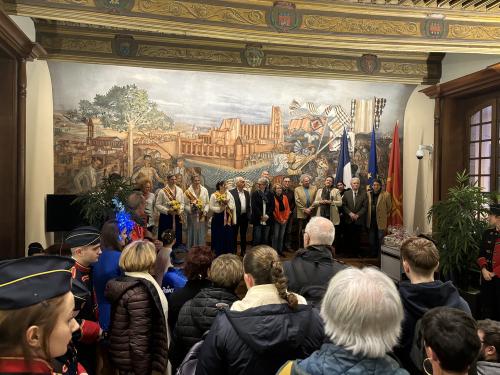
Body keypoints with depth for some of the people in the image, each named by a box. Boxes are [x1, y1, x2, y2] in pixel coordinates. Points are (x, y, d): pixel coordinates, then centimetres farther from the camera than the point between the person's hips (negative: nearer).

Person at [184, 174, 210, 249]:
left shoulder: (204, 190, 4)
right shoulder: (188, 191, -3)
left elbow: (207, 203, 6)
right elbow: (185, 205, -4)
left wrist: (205, 211, -9)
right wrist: (191, 209, -21)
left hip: (202, 216, 2)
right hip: (192, 216, -2)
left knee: (202, 235, 7)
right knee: (193, 235, 2)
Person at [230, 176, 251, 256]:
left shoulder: (247, 193, 10)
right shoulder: (231, 192, -8)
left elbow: (248, 205, 14)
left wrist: (249, 215, 7)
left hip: (245, 216, 5)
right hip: (236, 217, -5)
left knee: (243, 235, 12)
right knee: (234, 235, 6)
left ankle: (243, 252, 22)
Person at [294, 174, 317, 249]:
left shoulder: (314, 188, 9)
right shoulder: (297, 189, 5)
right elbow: (297, 201, -2)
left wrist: (311, 208, -9)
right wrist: (304, 210, -9)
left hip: (312, 214, 1)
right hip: (302, 214, -1)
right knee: (302, 232, 3)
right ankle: (301, 247, 10)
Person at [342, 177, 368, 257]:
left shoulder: (363, 194, 2)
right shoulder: (346, 193, 6)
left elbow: (365, 207, -2)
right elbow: (344, 205, 2)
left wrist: (357, 215, -10)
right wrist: (350, 213, -10)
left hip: (359, 220, -1)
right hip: (349, 220, 1)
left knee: (357, 237, 2)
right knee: (349, 237, 3)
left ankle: (357, 252, 13)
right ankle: (350, 252, 13)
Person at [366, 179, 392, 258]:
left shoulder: (386, 195, -6)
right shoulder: (368, 194, 1)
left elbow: (389, 207, 6)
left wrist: (386, 214, 13)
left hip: (381, 221, -3)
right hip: (371, 221, 3)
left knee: (380, 240, 3)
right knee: (371, 239, 12)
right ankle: (373, 254, 23)